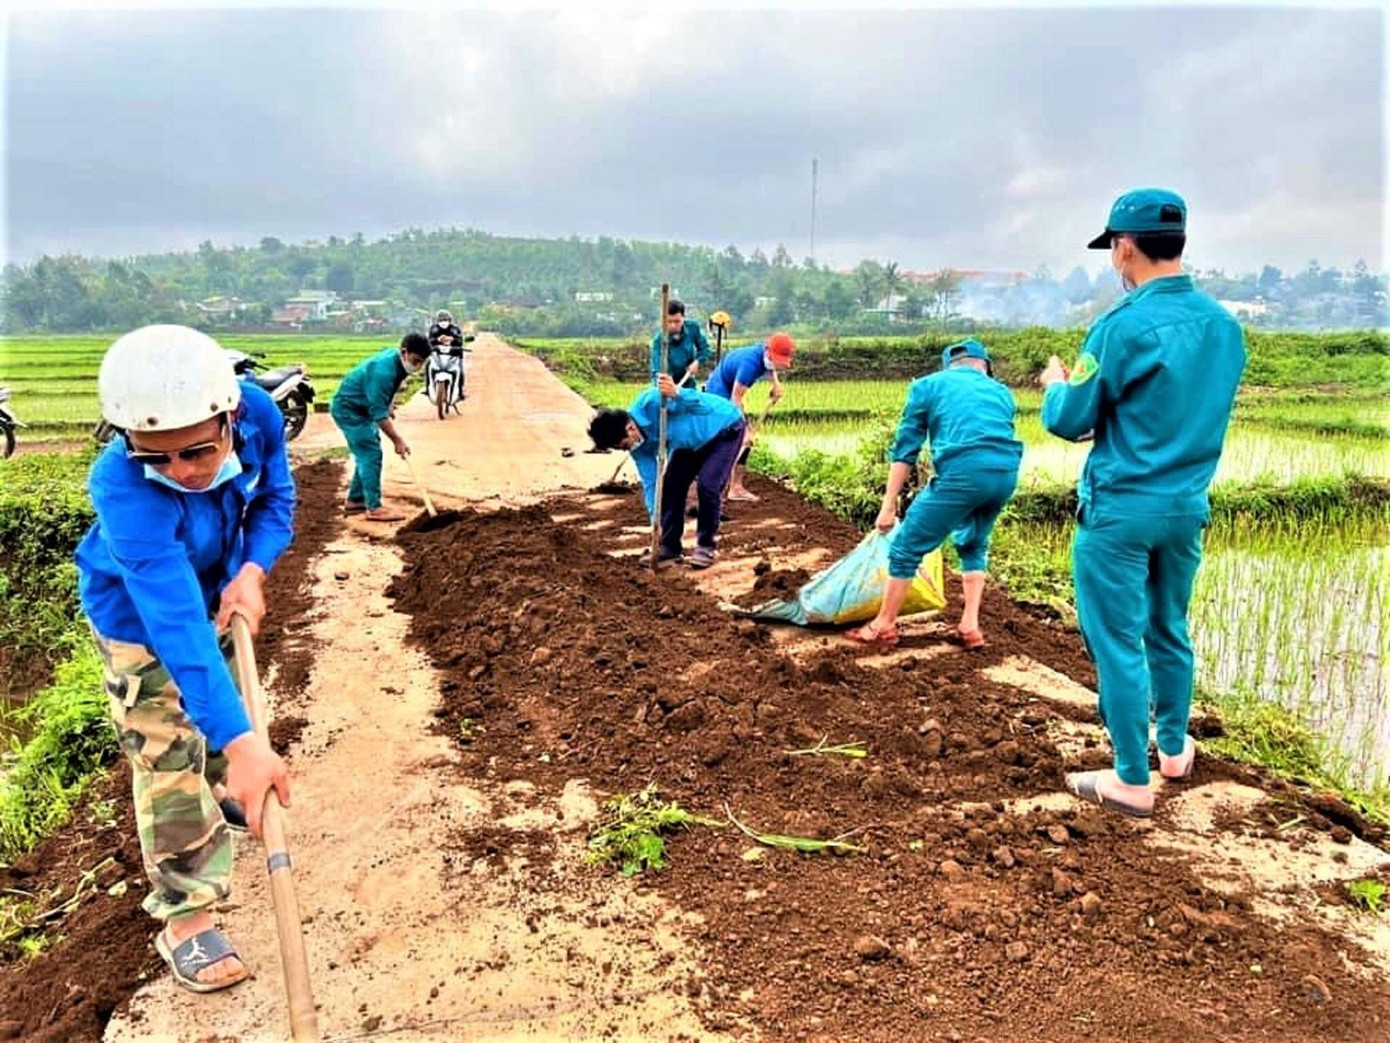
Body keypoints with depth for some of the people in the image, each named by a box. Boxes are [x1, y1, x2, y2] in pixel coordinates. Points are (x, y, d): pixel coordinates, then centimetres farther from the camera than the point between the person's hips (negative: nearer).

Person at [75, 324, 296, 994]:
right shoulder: (125, 492, -45)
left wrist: (251, 571, -31)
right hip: (139, 615, -5)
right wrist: (241, 741, -57)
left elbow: (275, 499, -12)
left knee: (219, 701, 26)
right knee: (167, 758, -4)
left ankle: (215, 789, 57)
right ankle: (183, 914, 12)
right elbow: (176, 627, -51)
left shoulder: (258, 414, -31)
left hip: (217, 588, 5)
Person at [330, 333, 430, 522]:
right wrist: (397, 440, -28)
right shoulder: (383, 369, -32)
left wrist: (388, 406, 7)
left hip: (361, 408, 10)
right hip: (348, 409, -10)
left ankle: (355, 500, 25)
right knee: (371, 454, -13)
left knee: (367, 454, 14)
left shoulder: (395, 358, -4)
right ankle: (374, 508, -10)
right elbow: (378, 413, -32)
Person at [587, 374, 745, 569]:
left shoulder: (652, 402, -35)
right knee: (671, 484, -2)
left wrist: (677, 394, -60)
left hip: (725, 426, -7)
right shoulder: (639, 447, -12)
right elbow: (651, 483, -5)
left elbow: (706, 406, -41)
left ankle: (707, 546, -4)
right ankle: (670, 547, 9)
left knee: (707, 484, -20)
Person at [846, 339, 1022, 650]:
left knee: (907, 546, 10)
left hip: (962, 472, -5)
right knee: (974, 545, 29)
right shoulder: (1001, 392, 29)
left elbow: (905, 449, 12)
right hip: (1006, 473, 5)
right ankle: (970, 626, 27)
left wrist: (889, 505, 12)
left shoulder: (928, 385, 18)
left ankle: (883, 627, 20)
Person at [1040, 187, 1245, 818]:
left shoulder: (1124, 326, -18)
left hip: (1121, 511, -7)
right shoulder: (1224, 325, 4)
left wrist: (1057, 383, 10)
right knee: (1169, 631, 22)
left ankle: (1133, 781, 12)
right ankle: (1174, 748, 37)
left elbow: (1069, 422, -12)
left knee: (1119, 643, 3)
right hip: (1188, 507, 7)